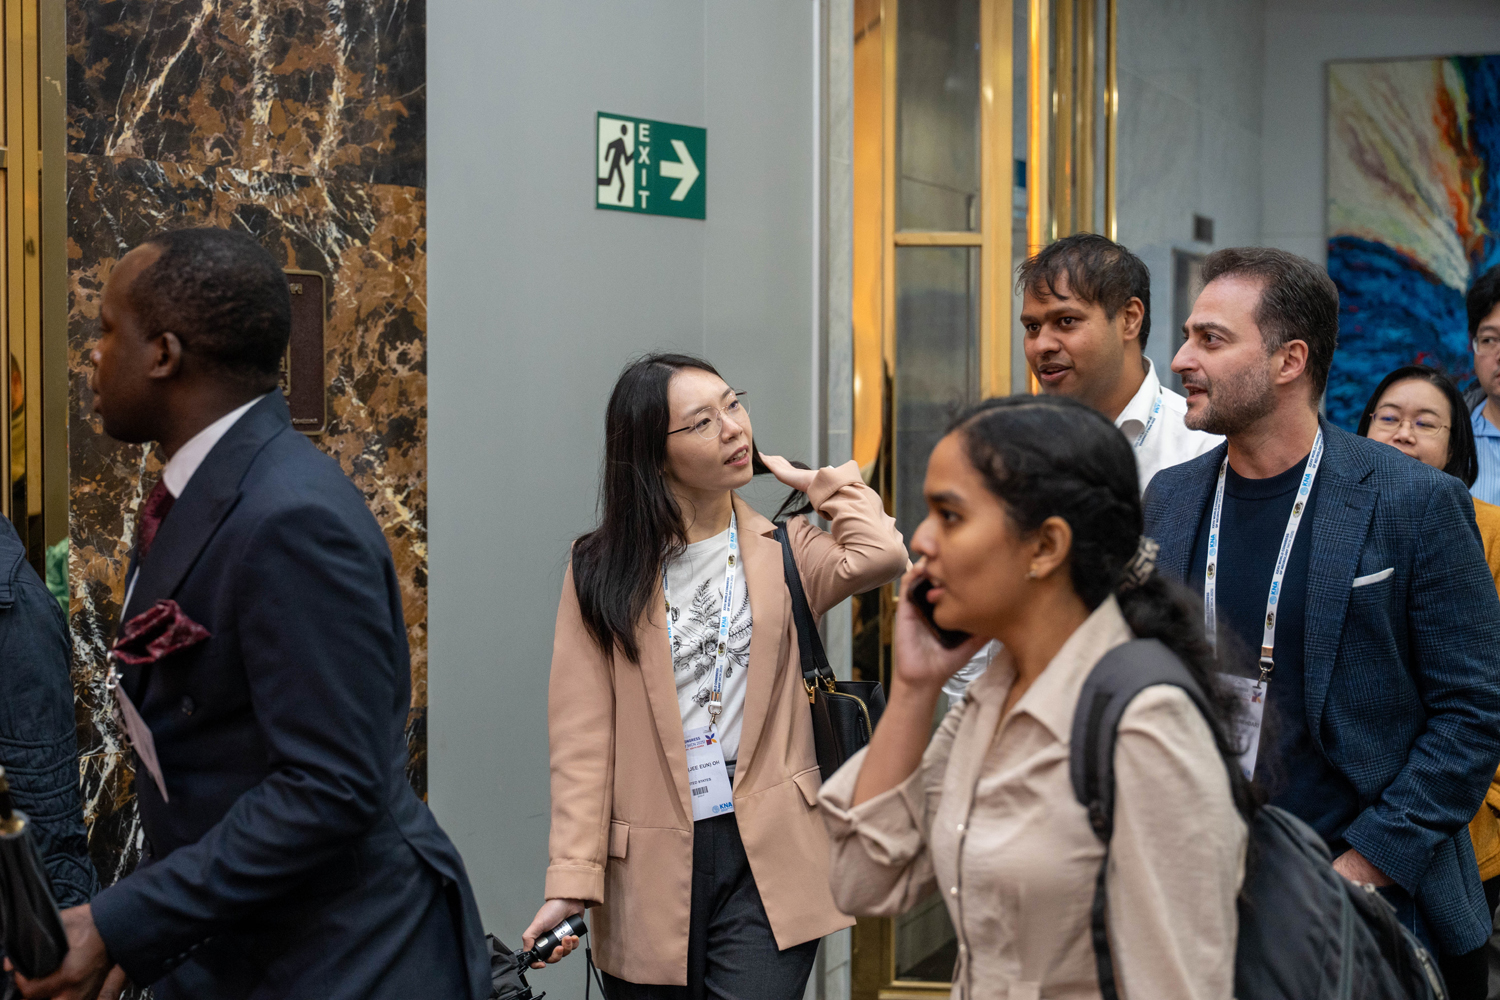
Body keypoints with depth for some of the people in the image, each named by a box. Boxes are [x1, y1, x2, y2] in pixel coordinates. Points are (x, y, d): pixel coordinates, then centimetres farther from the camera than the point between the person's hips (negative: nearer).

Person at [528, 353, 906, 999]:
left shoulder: (783, 552, 7)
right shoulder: (601, 573, 4)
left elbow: (880, 556, -17)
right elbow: (582, 737, -3)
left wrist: (824, 484, 2)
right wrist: (573, 879, -12)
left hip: (764, 859, 0)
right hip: (649, 868, 1)